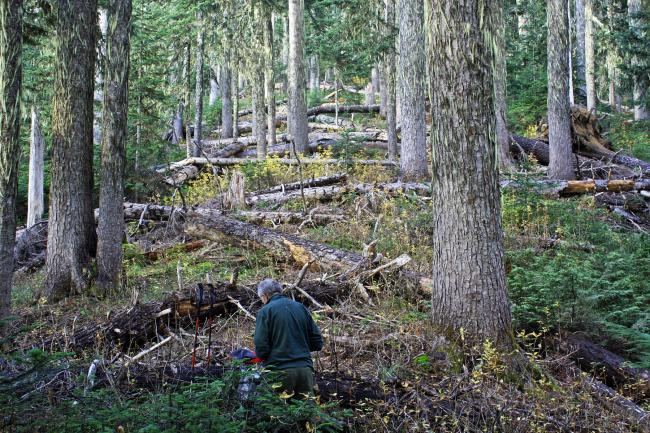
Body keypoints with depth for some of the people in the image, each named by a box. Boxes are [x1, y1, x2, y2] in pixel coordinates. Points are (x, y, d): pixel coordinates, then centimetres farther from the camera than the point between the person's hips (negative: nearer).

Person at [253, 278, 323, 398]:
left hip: (280, 370, -4)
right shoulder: (301, 307, 11)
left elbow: (261, 348, -10)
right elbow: (317, 343, 11)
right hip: (305, 369, 4)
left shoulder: (265, 311, -3)